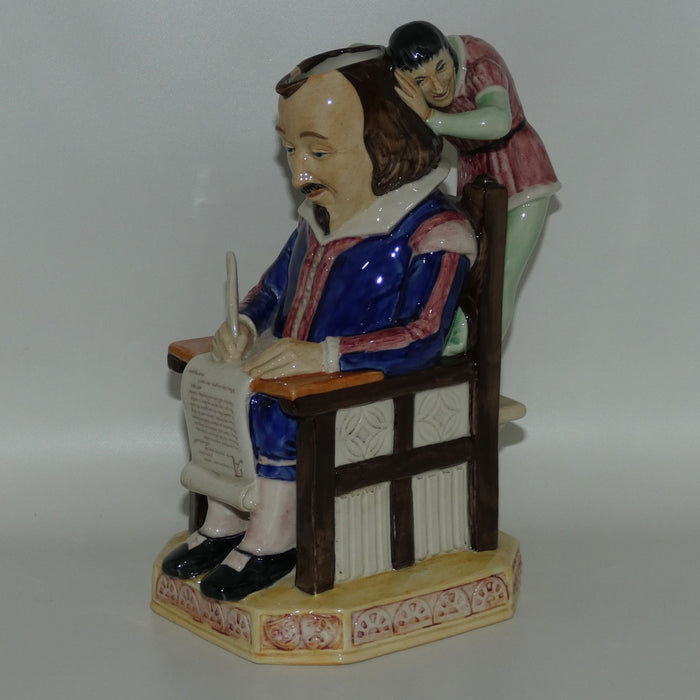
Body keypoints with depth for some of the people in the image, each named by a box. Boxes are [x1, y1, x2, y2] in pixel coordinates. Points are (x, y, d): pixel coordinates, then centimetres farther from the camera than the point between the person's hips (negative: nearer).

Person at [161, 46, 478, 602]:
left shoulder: (434, 232, -17)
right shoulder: (319, 220, 10)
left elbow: (422, 338, -26)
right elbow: (276, 287, 22)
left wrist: (323, 355, -35)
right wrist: (245, 325, -3)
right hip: (300, 372, 8)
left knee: (279, 415, -28)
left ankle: (273, 540, -15)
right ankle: (225, 521, -1)